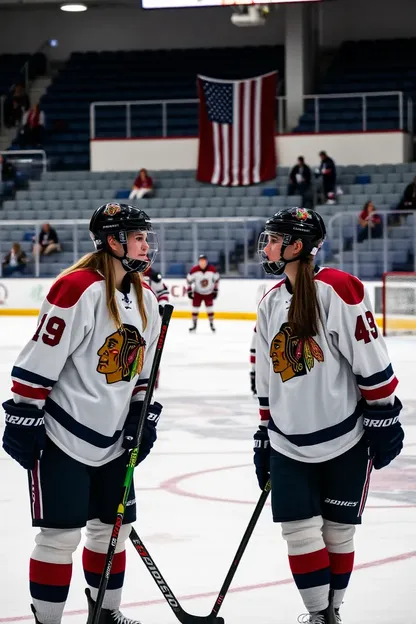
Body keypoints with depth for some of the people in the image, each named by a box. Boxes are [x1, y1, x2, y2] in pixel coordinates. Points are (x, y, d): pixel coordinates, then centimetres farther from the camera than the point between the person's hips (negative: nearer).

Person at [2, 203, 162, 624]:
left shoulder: (145, 300, 7)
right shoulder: (78, 290, -19)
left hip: (112, 442, 8)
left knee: (114, 526, 14)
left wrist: (144, 417, 10)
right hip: (63, 437, -8)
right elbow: (38, 362, -19)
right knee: (61, 534, -5)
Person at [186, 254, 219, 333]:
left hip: (209, 293, 0)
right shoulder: (194, 270, -18)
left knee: (210, 308, -3)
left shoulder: (212, 269, -14)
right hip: (197, 293, 0)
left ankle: (211, 324, 10)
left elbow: (216, 279, 0)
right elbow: (189, 280, -6)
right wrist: (189, 291, -7)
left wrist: (215, 290, 0)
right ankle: (194, 325, 8)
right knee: (195, 308, -2)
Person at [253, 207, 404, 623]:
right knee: (300, 531, -1)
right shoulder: (270, 303, 9)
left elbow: (372, 361, -13)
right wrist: (264, 435, 16)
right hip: (289, 445, 5)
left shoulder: (337, 290, -14)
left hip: (345, 439, -5)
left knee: (337, 531, 6)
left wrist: (383, 420, -13)